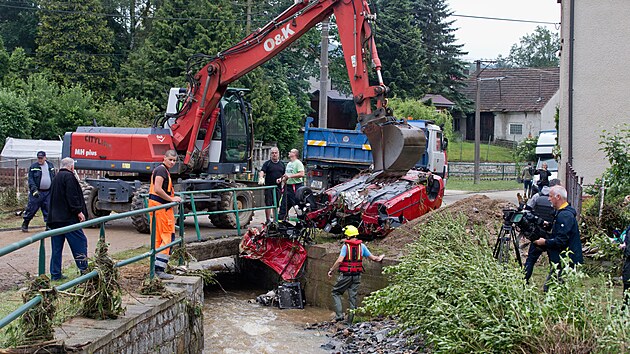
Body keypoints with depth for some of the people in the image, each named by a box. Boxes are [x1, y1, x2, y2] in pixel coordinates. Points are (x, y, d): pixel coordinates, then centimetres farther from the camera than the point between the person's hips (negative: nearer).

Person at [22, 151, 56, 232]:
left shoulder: (50, 165, 10)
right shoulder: (33, 167, -2)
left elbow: (54, 178, 17)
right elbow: (30, 179, -7)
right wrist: (34, 189, -20)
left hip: (48, 192, 3)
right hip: (37, 192, -3)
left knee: (48, 209, 5)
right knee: (32, 208, -2)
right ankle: (25, 224, 11)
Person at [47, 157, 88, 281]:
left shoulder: (56, 178, 20)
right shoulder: (69, 176, -8)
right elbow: (72, 196, -17)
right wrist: (79, 211, -16)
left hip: (54, 218, 9)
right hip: (68, 218, -9)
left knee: (56, 247, 8)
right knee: (80, 241, -2)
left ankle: (55, 274, 9)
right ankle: (84, 269, -2)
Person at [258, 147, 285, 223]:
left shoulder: (282, 164, 13)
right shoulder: (267, 163, 2)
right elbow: (262, 172, -12)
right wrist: (261, 178, -31)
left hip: (278, 187, 3)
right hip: (269, 186, -3)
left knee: (276, 204, 7)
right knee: (268, 204, -4)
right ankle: (268, 220, 1)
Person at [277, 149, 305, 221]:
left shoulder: (298, 163, -7)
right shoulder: (288, 164, 21)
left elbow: (302, 174, -19)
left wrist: (290, 176, -20)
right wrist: (281, 179, 9)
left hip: (296, 187, -9)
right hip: (288, 186, 9)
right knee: (284, 204, 9)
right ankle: (279, 219, 13)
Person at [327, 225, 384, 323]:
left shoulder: (346, 246, -10)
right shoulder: (362, 246, 4)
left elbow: (339, 260, -19)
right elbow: (372, 257, 10)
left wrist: (331, 270, -9)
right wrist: (379, 258, 31)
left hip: (346, 275, -4)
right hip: (357, 275, 4)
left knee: (336, 292, 12)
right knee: (353, 297, 10)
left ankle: (339, 315, -2)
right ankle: (350, 321, 12)